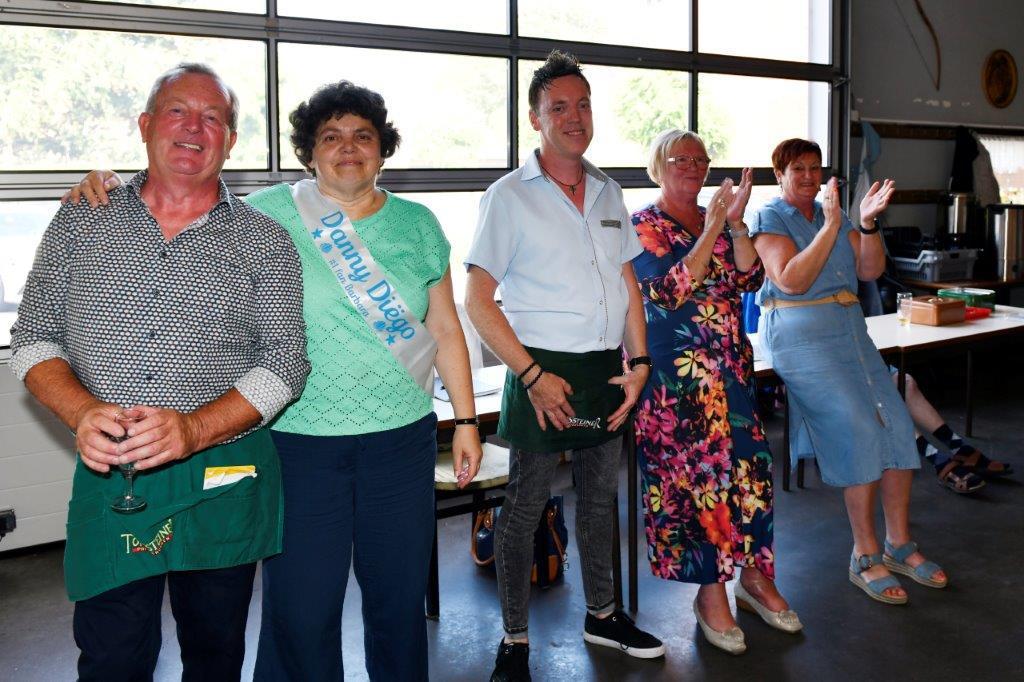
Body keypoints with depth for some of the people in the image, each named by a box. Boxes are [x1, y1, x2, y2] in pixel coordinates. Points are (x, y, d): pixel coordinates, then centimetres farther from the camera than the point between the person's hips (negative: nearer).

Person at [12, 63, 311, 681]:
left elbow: (284, 363, -5)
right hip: (107, 479, 1)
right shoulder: (81, 223, 7)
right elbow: (34, 338, 6)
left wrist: (193, 429, -20)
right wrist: (83, 412, -14)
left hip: (223, 479, 0)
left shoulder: (265, 242, 2)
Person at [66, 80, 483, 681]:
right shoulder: (270, 214, -1)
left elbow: (446, 330, 10)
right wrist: (109, 195, -15)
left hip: (402, 437, 2)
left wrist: (466, 419, 8)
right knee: (302, 608, 3)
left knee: (400, 598, 12)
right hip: (300, 441, -2)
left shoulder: (418, 225, 7)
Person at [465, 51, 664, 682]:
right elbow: (479, 300, -10)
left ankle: (602, 614, 35)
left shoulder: (608, 193, 11)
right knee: (525, 505, 2)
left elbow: (629, 282, 16)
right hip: (544, 371, -5)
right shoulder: (510, 196, -6)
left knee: (601, 496, 17)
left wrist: (639, 362, 4)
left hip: (607, 368, 6)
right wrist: (532, 375, -16)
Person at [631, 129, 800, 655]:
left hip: (730, 364, 6)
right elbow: (671, 291, -16)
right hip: (675, 371, -5)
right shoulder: (643, 227, -2)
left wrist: (736, 224, -11)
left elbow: (750, 279, 1)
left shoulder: (717, 220, 14)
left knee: (749, 464, 2)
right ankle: (710, 593, 7)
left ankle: (754, 576, 17)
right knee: (695, 473, -5)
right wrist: (711, 232, -19)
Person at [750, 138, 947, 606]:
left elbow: (869, 270, 10)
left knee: (895, 423, -6)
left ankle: (899, 544, 5)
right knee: (857, 428, -19)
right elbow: (792, 281, -15)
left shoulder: (831, 213, 19)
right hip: (801, 335, -7)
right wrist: (832, 226, -18)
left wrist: (868, 223, -6)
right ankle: (866, 557, -10)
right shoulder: (769, 218, 0)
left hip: (849, 329, 7)